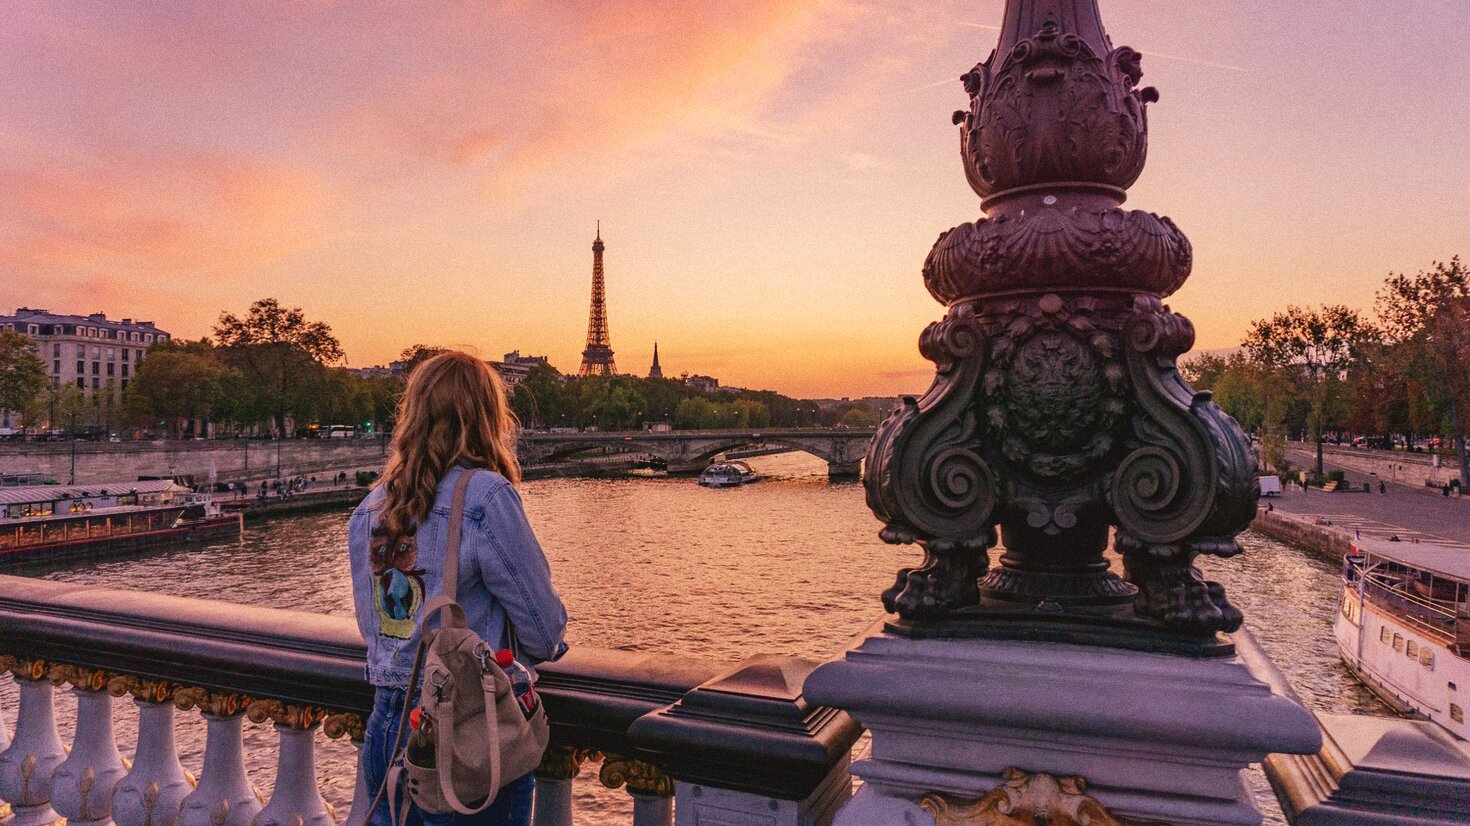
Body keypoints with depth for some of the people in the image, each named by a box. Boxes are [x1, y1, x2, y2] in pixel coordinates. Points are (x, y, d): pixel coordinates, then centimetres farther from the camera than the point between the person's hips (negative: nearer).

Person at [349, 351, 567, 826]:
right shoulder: (484, 495, -17)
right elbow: (543, 626, -12)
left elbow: (371, 625, 14)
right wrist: (544, 648, 9)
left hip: (385, 729, 6)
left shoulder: (370, 507, 4)